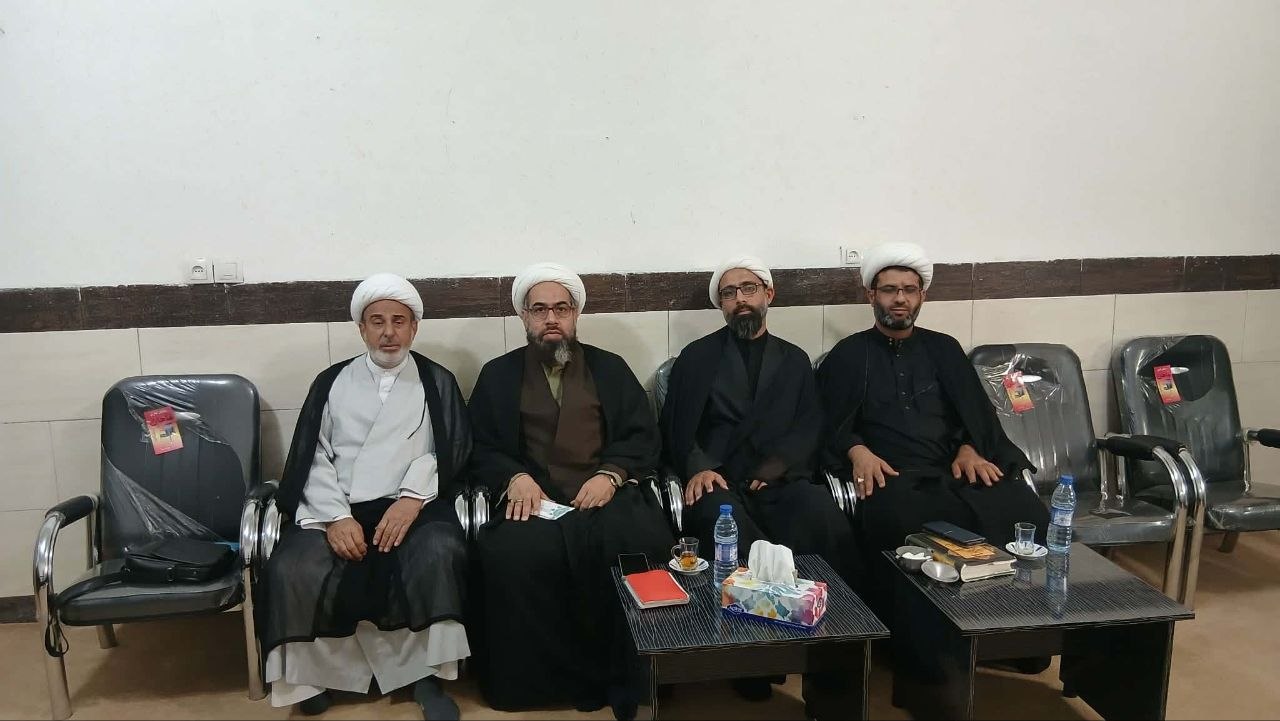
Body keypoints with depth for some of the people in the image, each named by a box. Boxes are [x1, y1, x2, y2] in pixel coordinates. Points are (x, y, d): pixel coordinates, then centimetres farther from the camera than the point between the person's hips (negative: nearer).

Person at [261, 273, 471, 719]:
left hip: (411, 506, -1)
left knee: (439, 554, -33)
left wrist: (412, 498, -16)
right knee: (293, 570, -27)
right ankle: (314, 674, -3)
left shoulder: (437, 382, 14)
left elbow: (448, 453, 3)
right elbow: (315, 459, 8)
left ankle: (425, 674, -15)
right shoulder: (331, 383, 17)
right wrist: (337, 517, -10)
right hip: (337, 510, 2)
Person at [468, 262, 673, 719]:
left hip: (605, 492, 0)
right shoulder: (497, 374, 18)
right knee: (512, 554, -33)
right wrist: (515, 477, -11)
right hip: (534, 498, 0)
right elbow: (480, 448, 10)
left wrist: (610, 475, -10)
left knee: (641, 544, -32)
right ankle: (546, 680, -14)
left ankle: (624, 678, -13)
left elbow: (643, 437, 9)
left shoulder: (610, 368, 18)